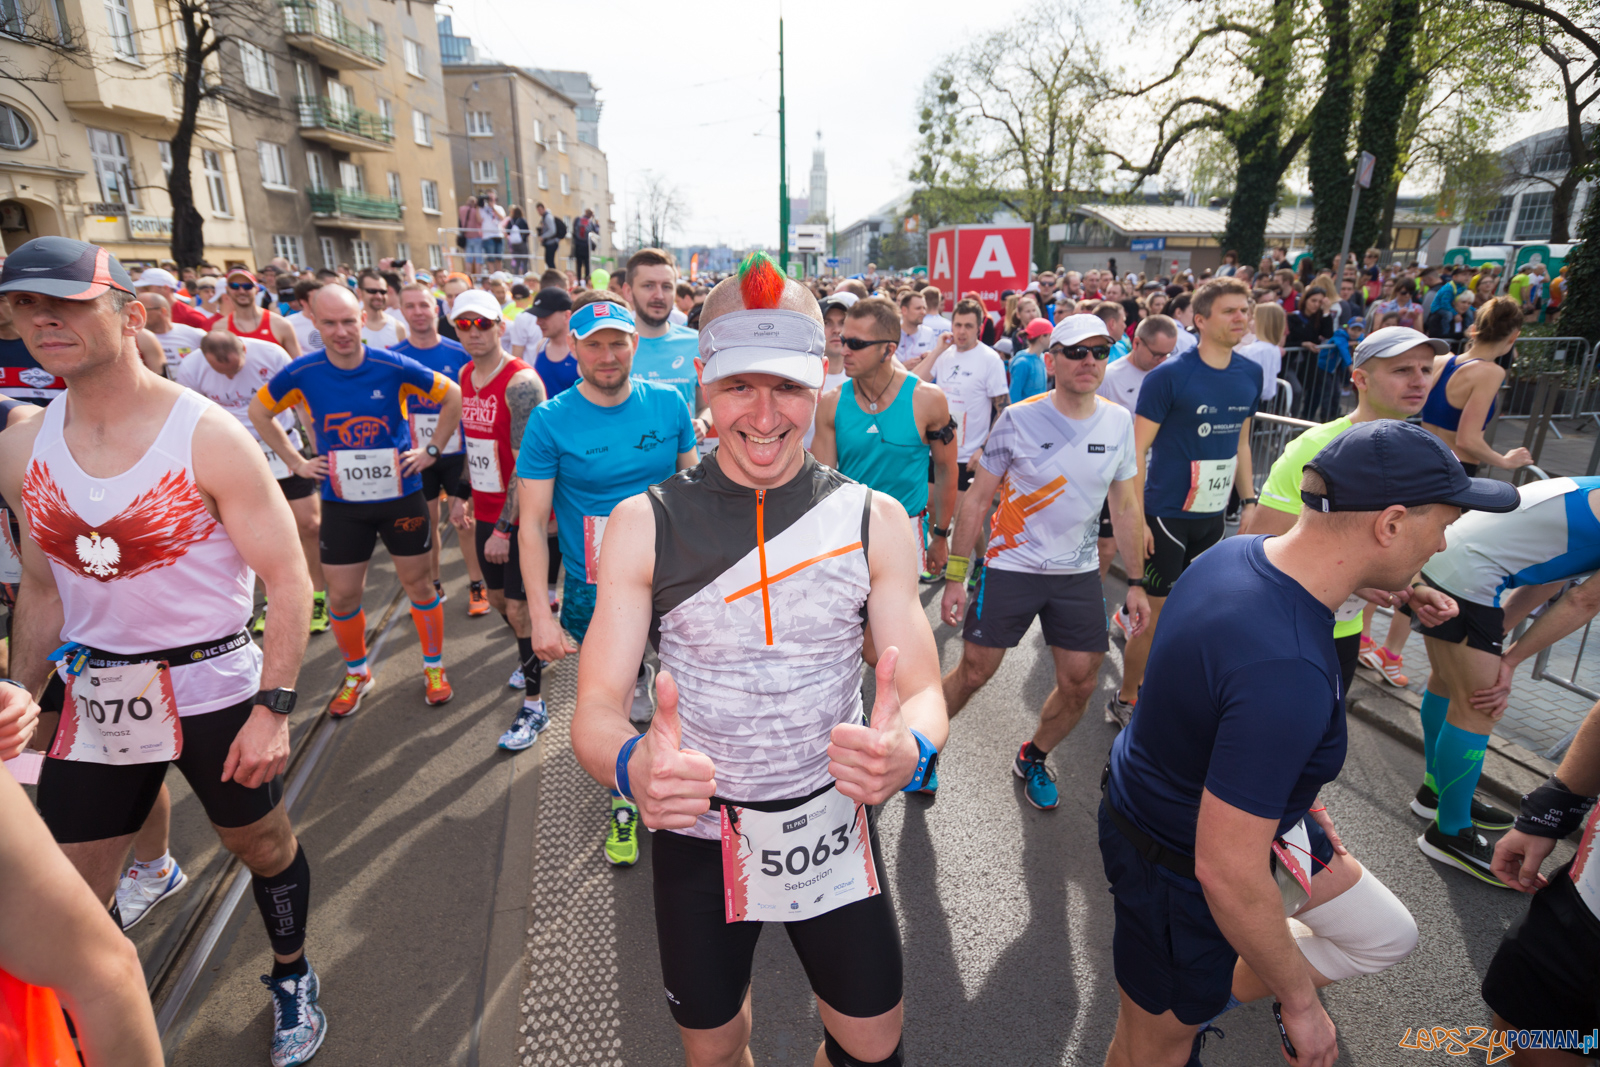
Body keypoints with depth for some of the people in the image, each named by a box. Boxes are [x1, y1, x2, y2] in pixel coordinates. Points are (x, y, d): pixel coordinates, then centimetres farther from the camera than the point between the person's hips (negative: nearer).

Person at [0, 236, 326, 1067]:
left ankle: (292, 981, 42)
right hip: (93, 698, 5)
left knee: (265, 845, 14)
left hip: (214, 688, -4)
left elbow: (289, 580, -15)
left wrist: (273, 708, -19)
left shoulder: (206, 437, -16)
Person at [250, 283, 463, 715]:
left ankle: (434, 666, 27)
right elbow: (259, 411, 11)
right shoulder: (301, 373, -7)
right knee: (341, 598, 7)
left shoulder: (394, 367, -12)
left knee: (418, 585, 8)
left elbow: (452, 396, 0)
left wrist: (431, 451, -3)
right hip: (342, 503, 2)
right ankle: (356, 674, 31)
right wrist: (297, 462, 5)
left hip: (401, 495, -1)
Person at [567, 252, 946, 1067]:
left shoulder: (874, 519, -10)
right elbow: (595, 712, -13)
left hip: (833, 824, 1)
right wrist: (631, 764, -36)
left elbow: (923, 693, -8)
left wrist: (909, 749, -31)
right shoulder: (643, 525, -13)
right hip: (696, 833, 0)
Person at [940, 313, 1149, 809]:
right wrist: (955, 577, -10)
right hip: (1010, 567, -3)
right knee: (973, 672, 1)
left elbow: (1126, 507, 8)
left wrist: (1135, 583, 7)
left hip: (1079, 573, 4)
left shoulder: (1119, 422, 0)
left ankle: (1033, 759, 35)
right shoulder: (1019, 419, -12)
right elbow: (977, 499, -8)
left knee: (1080, 684, 7)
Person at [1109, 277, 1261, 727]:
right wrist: (1136, 519, -17)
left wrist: (1248, 501, 12)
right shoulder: (1169, 375, -14)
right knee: (1158, 614, 1)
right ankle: (1125, 699, 20)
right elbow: (1137, 448, -14)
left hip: (1213, 515, 6)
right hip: (1167, 515, -6)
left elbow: (1241, 441, 16)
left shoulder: (1250, 373, 5)